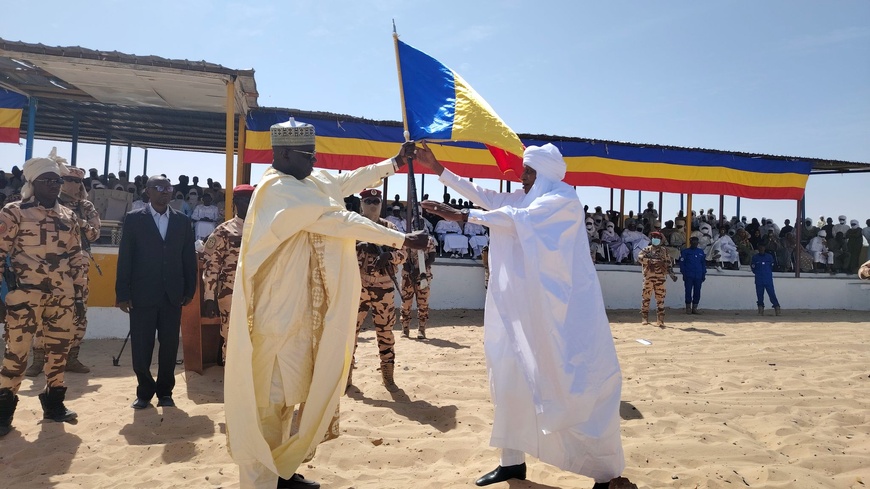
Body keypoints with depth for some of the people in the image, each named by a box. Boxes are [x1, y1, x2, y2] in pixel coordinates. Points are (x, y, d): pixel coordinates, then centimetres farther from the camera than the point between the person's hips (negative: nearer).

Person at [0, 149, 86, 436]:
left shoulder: (69, 218, 11)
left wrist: (79, 295, 11)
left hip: (63, 298, 5)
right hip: (25, 297, -4)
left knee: (59, 351, 10)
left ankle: (54, 403, 25)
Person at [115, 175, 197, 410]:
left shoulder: (182, 221, 8)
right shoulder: (134, 219, 1)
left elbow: (189, 258, 8)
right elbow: (124, 258, -2)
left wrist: (190, 290, 5)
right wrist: (122, 293, -6)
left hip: (173, 295, 2)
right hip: (142, 294, -2)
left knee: (169, 346, 8)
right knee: (140, 347, 3)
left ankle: (165, 391, 23)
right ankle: (144, 391, 23)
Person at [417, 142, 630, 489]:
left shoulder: (563, 198, -10)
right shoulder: (525, 199, 13)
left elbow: (519, 218, -22)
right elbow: (483, 196, 12)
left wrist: (461, 216, -23)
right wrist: (437, 168, 10)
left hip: (565, 308, -8)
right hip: (530, 307, 8)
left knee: (577, 384, -3)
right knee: (513, 377, 7)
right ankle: (512, 461, 19)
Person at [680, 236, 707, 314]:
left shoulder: (701, 252, 15)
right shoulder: (685, 252, 5)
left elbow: (703, 264, 17)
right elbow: (682, 263, 3)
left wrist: (704, 274, 11)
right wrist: (684, 273, -5)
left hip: (698, 276, 3)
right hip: (689, 276, -3)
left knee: (697, 292, 2)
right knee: (688, 291, -4)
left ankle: (694, 307, 10)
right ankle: (688, 308, 3)